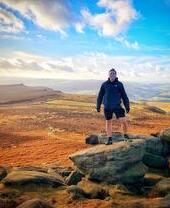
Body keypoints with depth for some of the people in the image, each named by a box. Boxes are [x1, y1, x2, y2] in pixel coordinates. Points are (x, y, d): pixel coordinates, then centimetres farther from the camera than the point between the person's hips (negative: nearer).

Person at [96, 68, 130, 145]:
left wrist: (127, 106, 4)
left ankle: (125, 135, 15)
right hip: (107, 107, 1)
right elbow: (100, 96, 10)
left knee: (123, 121, -11)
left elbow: (124, 96, 5)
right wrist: (98, 106, 11)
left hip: (117, 106, -1)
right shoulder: (104, 84, 3)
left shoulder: (119, 84, 1)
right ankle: (109, 139, 21)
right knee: (108, 122, 9)